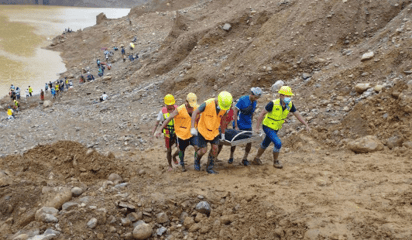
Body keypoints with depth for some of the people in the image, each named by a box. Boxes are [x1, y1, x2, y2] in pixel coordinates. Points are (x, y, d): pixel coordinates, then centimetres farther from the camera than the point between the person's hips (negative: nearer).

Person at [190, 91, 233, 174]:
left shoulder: (225, 108, -9)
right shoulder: (207, 104, -26)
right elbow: (195, 113, -19)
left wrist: (223, 133, 15)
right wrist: (192, 127, -24)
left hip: (214, 131, 4)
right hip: (203, 130, -4)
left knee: (215, 148, -5)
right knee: (203, 150, -4)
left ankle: (209, 168, 10)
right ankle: (197, 161, 30)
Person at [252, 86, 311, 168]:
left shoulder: (290, 104, -12)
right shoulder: (273, 104, -29)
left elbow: (297, 115, -2)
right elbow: (262, 114, -21)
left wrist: (306, 125, -8)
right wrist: (257, 128, -21)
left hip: (276, 128, 6)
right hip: (268, 127, -6)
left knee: (265, 144, 21)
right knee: (278, 144, -16)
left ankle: (256, 159, 40)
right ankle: (275, 161, 6)